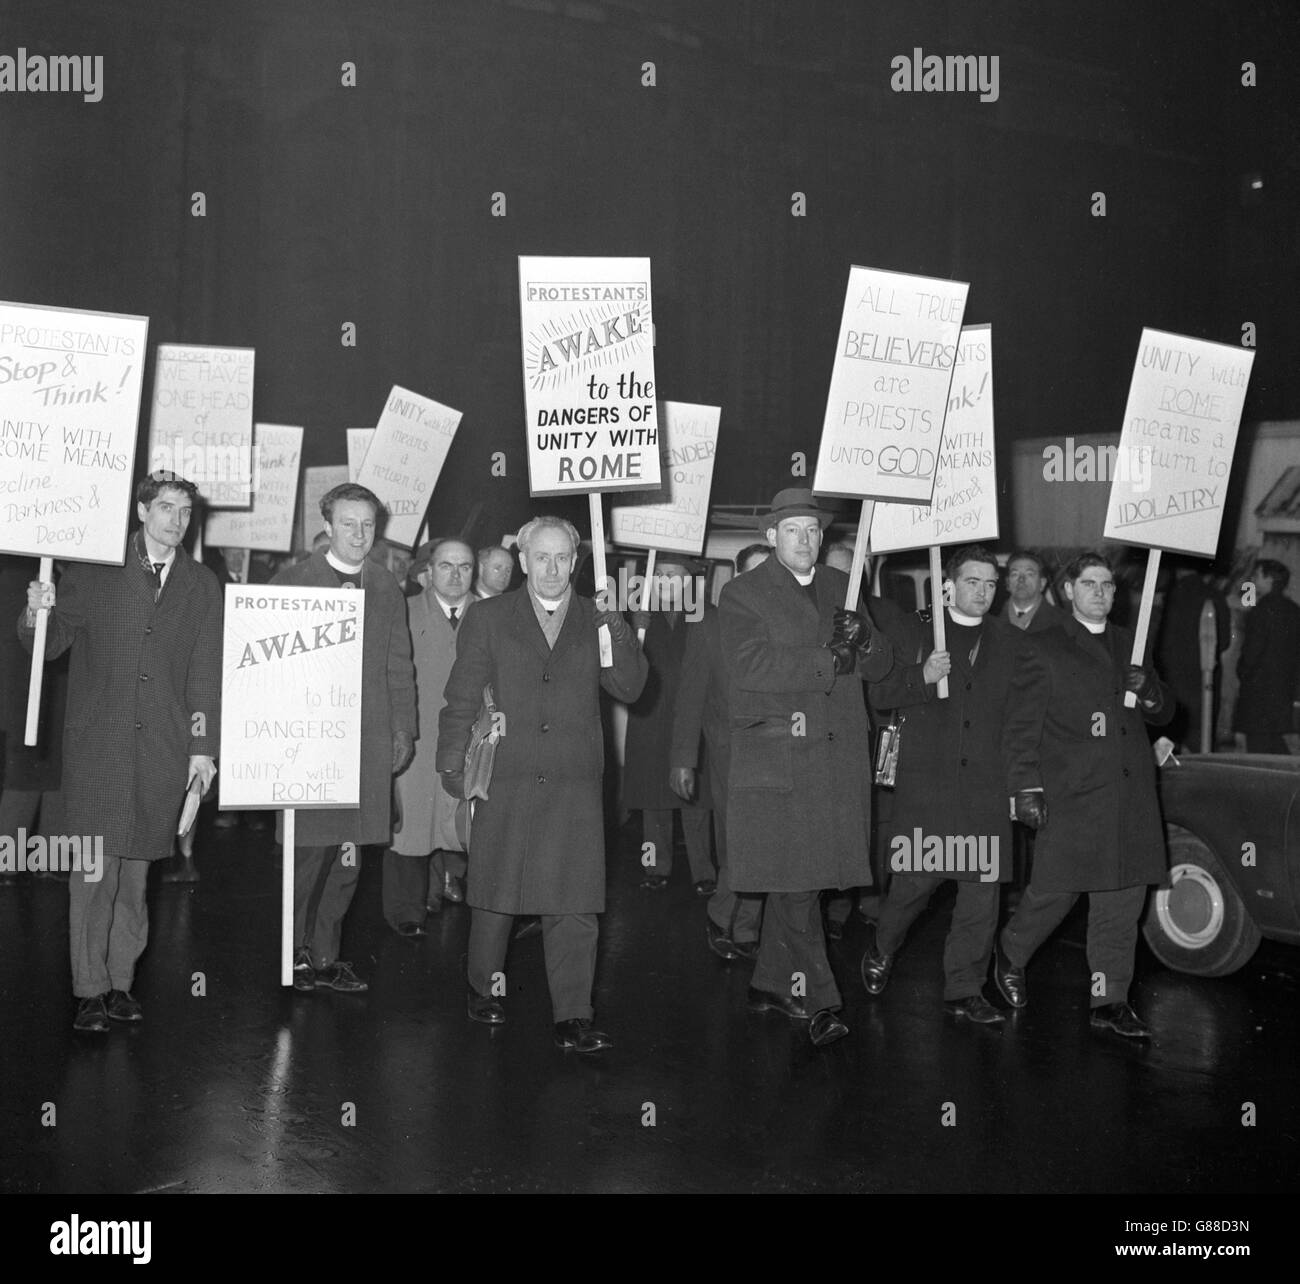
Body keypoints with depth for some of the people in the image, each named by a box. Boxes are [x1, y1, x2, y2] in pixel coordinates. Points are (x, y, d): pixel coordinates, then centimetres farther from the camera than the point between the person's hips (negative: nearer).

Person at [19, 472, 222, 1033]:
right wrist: (38, 615, -19)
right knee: (94, 869, -5)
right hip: (97, 745, -2)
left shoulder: (201, 585, 9)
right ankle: (90, 990, 4)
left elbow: (206, 672, 10)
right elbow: (52, 643, 4)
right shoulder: (95, 570, 3)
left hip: (163, 750, 2)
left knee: (136, 870, 8)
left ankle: (121, 981, 19)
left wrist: (204, 746, 6)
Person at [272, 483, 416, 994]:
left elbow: (399, 665, 16)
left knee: (348, 854, 4)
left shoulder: (386, 587, 13)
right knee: (309, 849, -3)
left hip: (369, 739, 3)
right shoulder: (293, 581, 2)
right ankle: (297, 951, 14)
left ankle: (324, 957, 16)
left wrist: (403, 729, 10)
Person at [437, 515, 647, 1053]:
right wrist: (452, 763, 3)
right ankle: (484, 990, 31)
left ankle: (573, 1019, 2)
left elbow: (630, 689, 5)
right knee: (495, 893, 10)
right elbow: (462, 697, 7)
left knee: (573, 905, -3)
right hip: (504, 781, 0)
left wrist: (622, 640, -11)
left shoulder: (597, 620, 10)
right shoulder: (488, 619, 7)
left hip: (575, 785, 1)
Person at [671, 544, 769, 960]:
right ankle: (719, 916, 18)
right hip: (728, 753, -2)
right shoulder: (710, 623, 2)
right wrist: (682, 758, -2)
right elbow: (691, 695, 2)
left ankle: (744, 931, 20)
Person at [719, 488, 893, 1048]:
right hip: (777, 762, -5)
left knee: (796, 880, 11)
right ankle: (817, 1001, -3)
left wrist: (863, 639, -9)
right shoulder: (741, 595, 0)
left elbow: (880, 666, 14)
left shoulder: (841, 587, 17)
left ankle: (771, 984, 24)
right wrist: (827, 660, -19)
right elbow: (751, 666, -16)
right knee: (793, 880, -7)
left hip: (838, 760, 5)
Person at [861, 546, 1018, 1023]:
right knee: (917, 876, -2)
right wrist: (921, 676, -16)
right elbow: (877, 693, 0)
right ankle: (882, 948, 27)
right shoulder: (914, 633, 6)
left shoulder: (1011, 643, 13)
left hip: (987, 782, 2)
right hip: (926, 777, -2)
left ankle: (965, 988, 12)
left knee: (982, 886, 1)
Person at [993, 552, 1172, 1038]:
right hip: (1071, 794, -5)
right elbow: (1021, 727, -1)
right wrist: (1026, 788, -9)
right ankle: (1010, 955, 25)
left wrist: (1148, 690, -2)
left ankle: (1110, 1002, 15)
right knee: (1056, 889, -3)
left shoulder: (1130, 645, 17)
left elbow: (1163, 715, 20)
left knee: (1123, 898, 6)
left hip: (1131, 793, 5)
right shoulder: (1044, 651, 2)